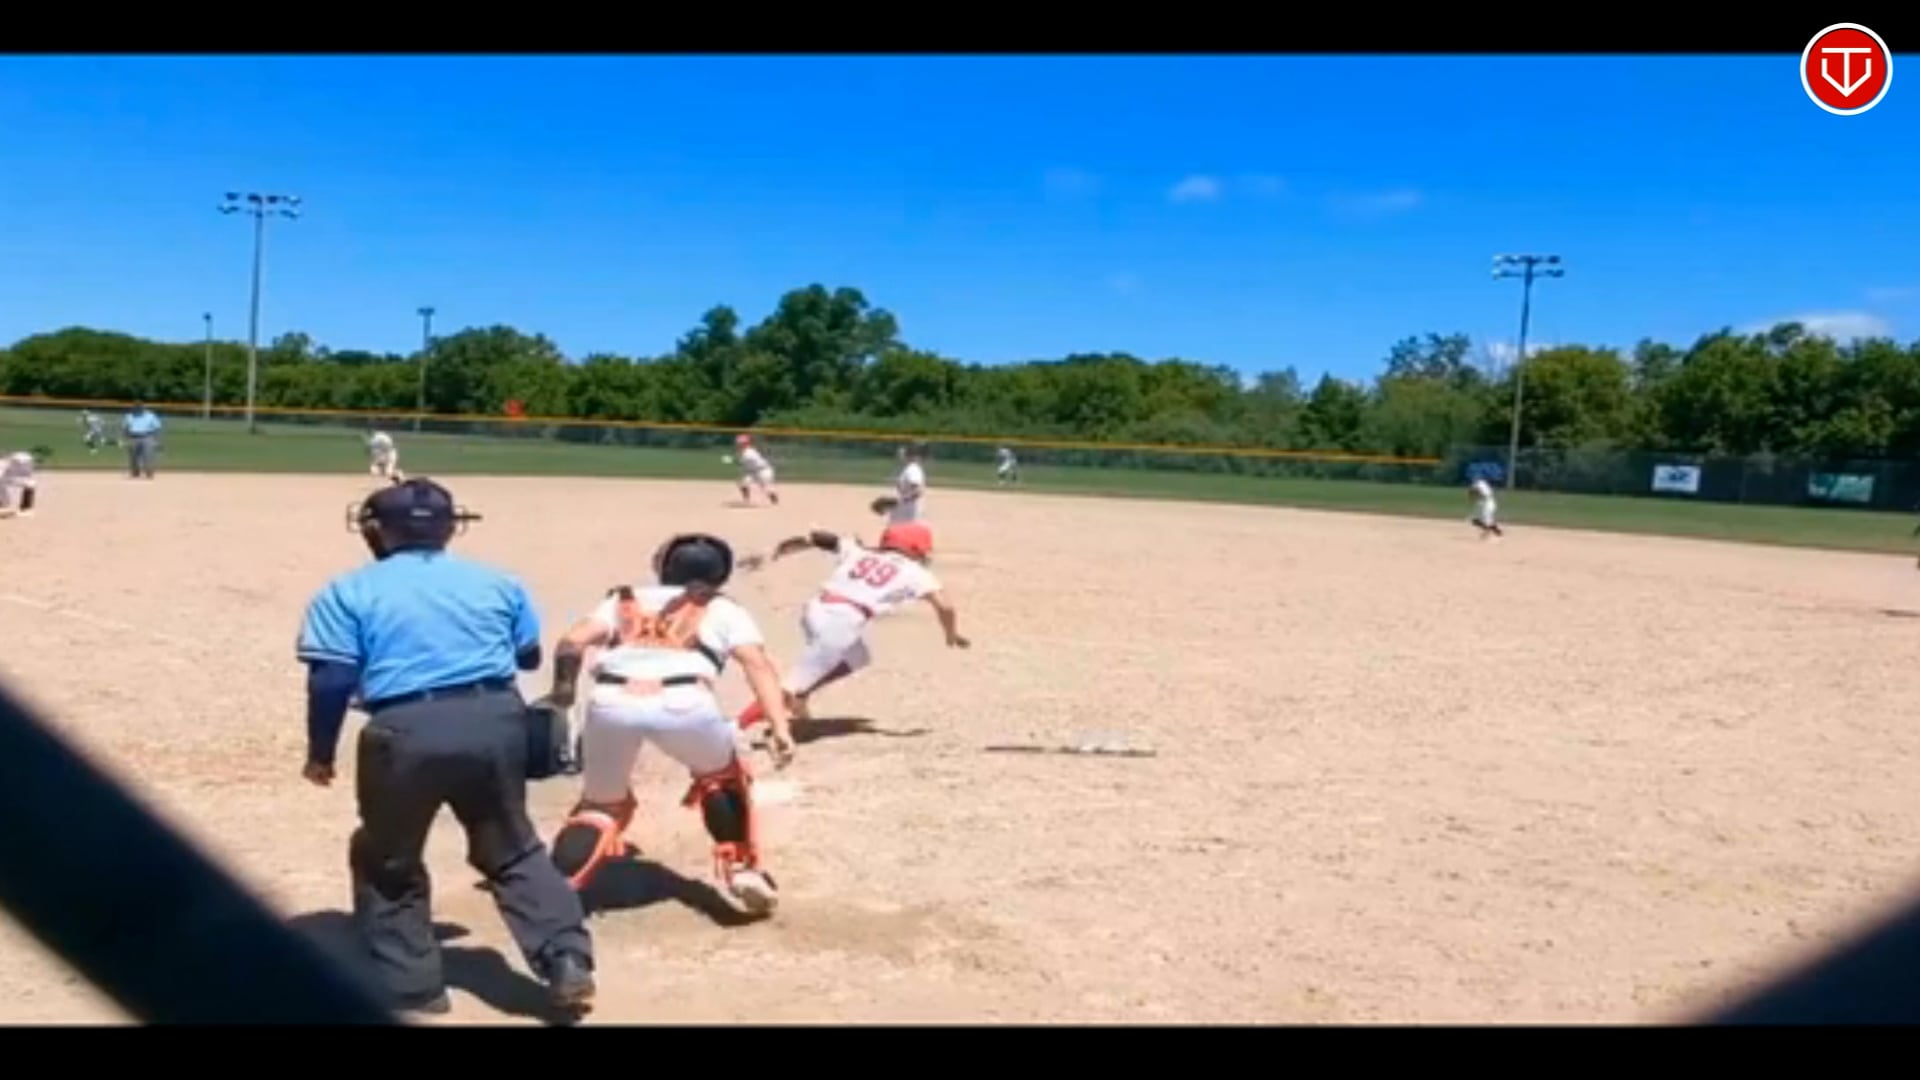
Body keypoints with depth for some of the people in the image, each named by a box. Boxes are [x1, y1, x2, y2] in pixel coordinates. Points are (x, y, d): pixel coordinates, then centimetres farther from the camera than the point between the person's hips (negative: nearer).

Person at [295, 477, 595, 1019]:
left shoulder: (349, 591, 6)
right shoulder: (497, 581, 15)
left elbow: (331, 678, -2)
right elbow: (529, 656, 20)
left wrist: (320, 751, 10)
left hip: (407, 730, -3)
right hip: (497, 720, 3)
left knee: (389, 863, 19)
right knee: (512, 849, 20)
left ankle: (413, 989, 22)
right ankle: (568, 962, 11)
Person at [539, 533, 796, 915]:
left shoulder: (623, 600, 32)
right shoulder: (724, 610, 27)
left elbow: (571, 643, 15)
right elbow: (757, 664, 10)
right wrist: (780, 727, 1)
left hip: (612, 702, 2)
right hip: (682, 702, -1)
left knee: (602, 802, 24)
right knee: (721, 777, 30)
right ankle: (742, 870, 24)